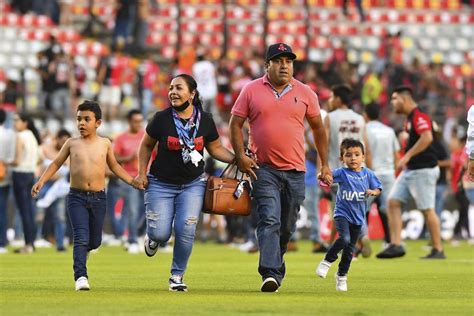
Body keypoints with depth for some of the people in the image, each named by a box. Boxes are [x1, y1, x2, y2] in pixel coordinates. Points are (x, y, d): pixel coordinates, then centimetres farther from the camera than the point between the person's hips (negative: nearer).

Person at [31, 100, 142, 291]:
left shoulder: (105, 144, 5)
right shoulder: (72, 143, 2)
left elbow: (114, 166, 19)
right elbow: (56, 164, 11)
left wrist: (133, 182, 14)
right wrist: (41, 181, -1)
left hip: (98, 197, 2)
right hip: (77, 197, -2)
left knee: (95, 241, 10)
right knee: (81, 238, -14)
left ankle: (82, 251, 43)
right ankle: (80, 277, -14)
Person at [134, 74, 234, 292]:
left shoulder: (205, 120, -2)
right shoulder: (161, 118, -7)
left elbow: (216, 149, 10)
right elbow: (146, 146, 7)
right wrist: (142, 173, 0)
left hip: (192, 185, 1)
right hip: (161, 184, -1)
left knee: (186, 231, -11)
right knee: (160, 234, -8)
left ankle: (177, 276, 7)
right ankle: (153, 237, 32)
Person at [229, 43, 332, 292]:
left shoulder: (305, 93, 7)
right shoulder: (251, 90, 3)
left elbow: (318, 128, 15)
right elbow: (235, 124, 7)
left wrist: (324, 165, 13)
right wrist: (240, 156, -6)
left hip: (295, 171, 3)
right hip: (264, 169, -2)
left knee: (287, 227, 8)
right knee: (269, 222, -16)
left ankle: (275, 267, 25)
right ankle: (271, 273, -25)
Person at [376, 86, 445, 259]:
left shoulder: (419, 116, -14)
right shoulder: (409, 118, 16)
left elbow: (427, 138, -28)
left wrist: (407, 156, -24)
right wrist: (406, 161, 16)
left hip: (423, 170, -10)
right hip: (409, 170, 10)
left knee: (427, 209, -5)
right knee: (393, 201, 2)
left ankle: (438, 250, 3)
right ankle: (396, 245, 0)